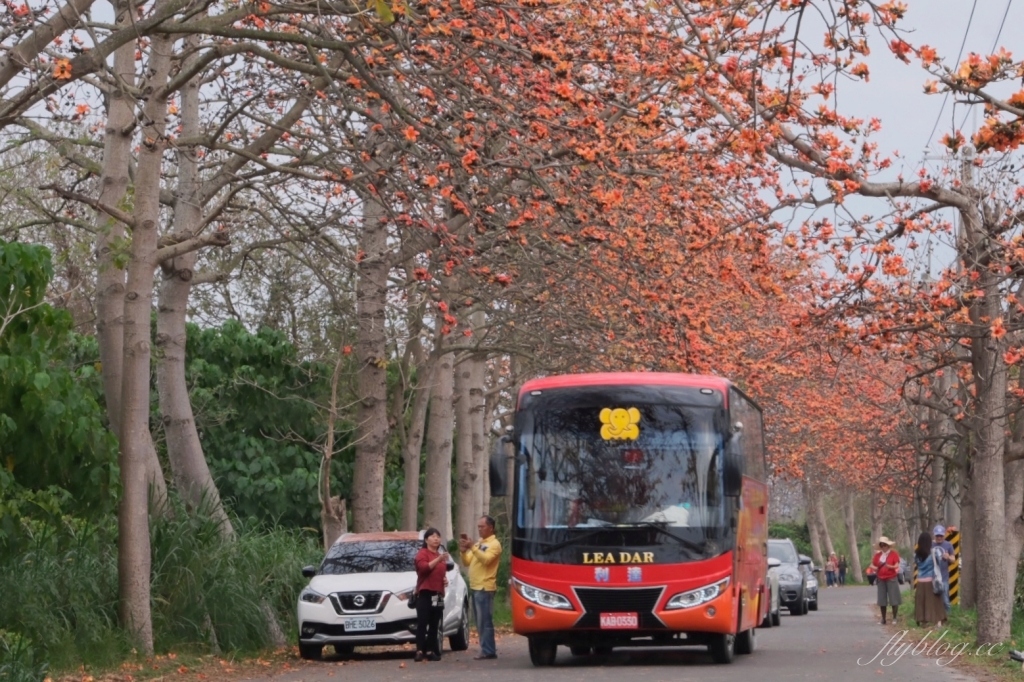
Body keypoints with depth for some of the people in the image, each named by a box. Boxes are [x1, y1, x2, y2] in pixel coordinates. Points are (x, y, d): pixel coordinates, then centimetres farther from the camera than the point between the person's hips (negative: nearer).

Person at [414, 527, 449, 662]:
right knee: (422, 623, -12)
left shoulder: (441, 555, 22)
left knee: (434, 625, 3)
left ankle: (430, 651, 4)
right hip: (425, 593, -7)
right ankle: (419, 651, -17)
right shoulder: (422, 553, -1)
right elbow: (423, 567, -20)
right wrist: (438, 559, -31)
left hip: (438, 594, 7)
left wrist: (445, 579, 13)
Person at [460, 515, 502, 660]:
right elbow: (467, 562, 17)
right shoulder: (478, 543, 20)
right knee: (480, 621, 11)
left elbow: (486, 559, -21)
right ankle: (488, 648, 16)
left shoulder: (494, 544, -6)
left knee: (484, 620, -11)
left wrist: (472, 547, -24)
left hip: (485, 588, -9)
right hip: (475, 587, 9)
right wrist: (464, 550, 0)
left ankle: (488, 651, -11)